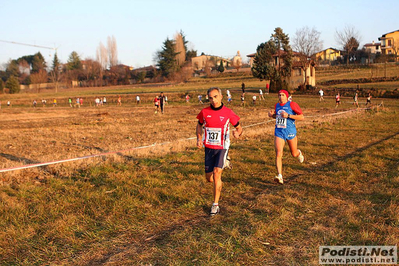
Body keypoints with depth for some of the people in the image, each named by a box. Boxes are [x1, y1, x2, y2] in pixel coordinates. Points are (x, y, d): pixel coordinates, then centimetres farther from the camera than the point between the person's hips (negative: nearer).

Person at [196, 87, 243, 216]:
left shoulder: (228, 113, -8)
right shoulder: (204, 112, -1)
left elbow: (238, 127, 3)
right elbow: (199, 125, 16)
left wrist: (238, 133, -20)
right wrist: (199, 139, -1)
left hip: (222, 148, -3)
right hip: (208, 147, 3)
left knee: (217, 173, -19)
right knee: (209, 178, 7)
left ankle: (215, 205, -8)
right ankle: (218, 182, 45)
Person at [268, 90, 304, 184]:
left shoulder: (292, 105, -9)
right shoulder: (277, 105, 8)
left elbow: (302, 117, -11)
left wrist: (288, 115, -21)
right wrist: (272, 115, 4)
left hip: (290, 132, -3)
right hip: (279, 132, 3)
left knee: (294, 154, 15)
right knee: (278, 154, -14)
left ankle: (299, 153, 55)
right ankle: (280, 176, -16)